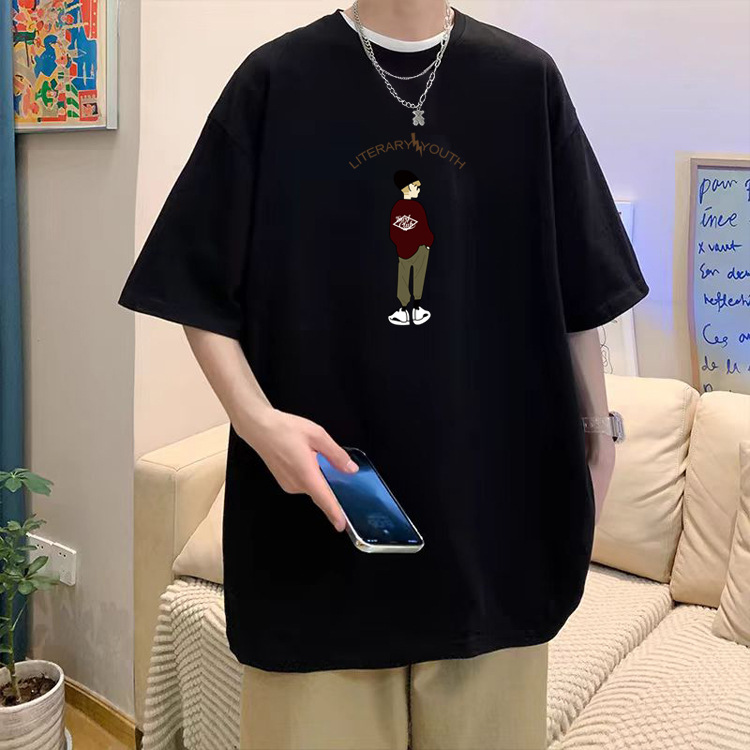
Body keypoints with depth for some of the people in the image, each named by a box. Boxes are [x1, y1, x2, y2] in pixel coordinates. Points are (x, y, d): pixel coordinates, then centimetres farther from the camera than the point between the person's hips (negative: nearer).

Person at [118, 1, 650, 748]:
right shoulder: (276, 79, -1)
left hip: (491, 486, 2)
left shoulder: (526, 79, 5)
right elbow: (198, 286, -2)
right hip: (319, 492, -1)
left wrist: (594, 428, 11)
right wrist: (256, 419, -16)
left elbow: (577, 287, 10)